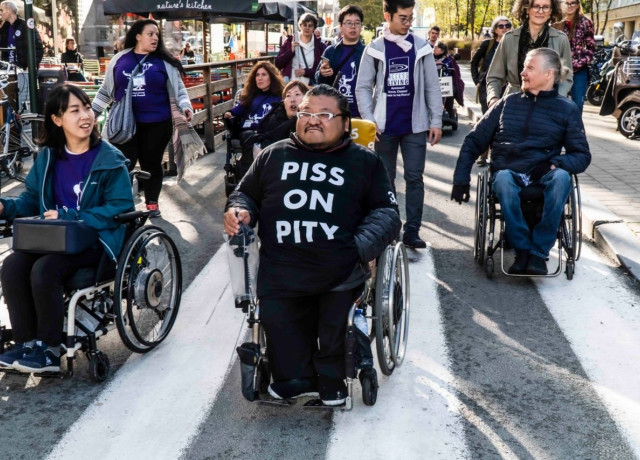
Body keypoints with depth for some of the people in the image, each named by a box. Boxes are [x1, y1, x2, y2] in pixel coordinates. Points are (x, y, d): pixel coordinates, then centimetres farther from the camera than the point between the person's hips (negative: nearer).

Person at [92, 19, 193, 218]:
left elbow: (178, 87, 2)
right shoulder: (120, 60, 4)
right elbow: (106, 90, 12)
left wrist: (186, 106, -15)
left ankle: (152, 202, 21)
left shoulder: (164, 62, 1)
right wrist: (92, 111, 11)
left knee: (152, 163, 8)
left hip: (157, 123, 0)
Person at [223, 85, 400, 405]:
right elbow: (246, 193, 30)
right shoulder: (274, 156, 21)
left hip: (340, 270, -2)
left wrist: (364, 246, -9)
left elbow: (386, 211, 11)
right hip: (281, 270, 2)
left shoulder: (364, 161, 16)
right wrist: (238, 210, 5)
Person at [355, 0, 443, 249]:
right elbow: (363, 88, 0)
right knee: (384, 179, 8)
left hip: (415, 125, 0)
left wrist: (436, 121, -1)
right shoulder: (374, 49, 1)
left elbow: (432, 87, 3)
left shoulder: (421, 47, 2)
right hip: (385, 126, 0)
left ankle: (412, 231, 5)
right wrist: (369, 120, -10)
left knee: (414, 178, 0)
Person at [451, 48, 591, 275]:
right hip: (508, 173, 1)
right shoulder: (509, 102, 17)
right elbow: (474, 140, 16)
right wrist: (461, 179, 4)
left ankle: (538, 252, -27)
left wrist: (555, 163, -15)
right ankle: (523, 250, -26)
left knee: (561, 177, -35)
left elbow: (582, 155, 7)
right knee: (502, 179, -36)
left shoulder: (567, 109, 12)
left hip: (543, 175, 0)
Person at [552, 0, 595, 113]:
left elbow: (591, 47, 2)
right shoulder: (557, 23, 5)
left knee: (577, 104, 1)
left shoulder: (585, 22, 3)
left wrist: (581, 63, -10)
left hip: (579, 70, -1)